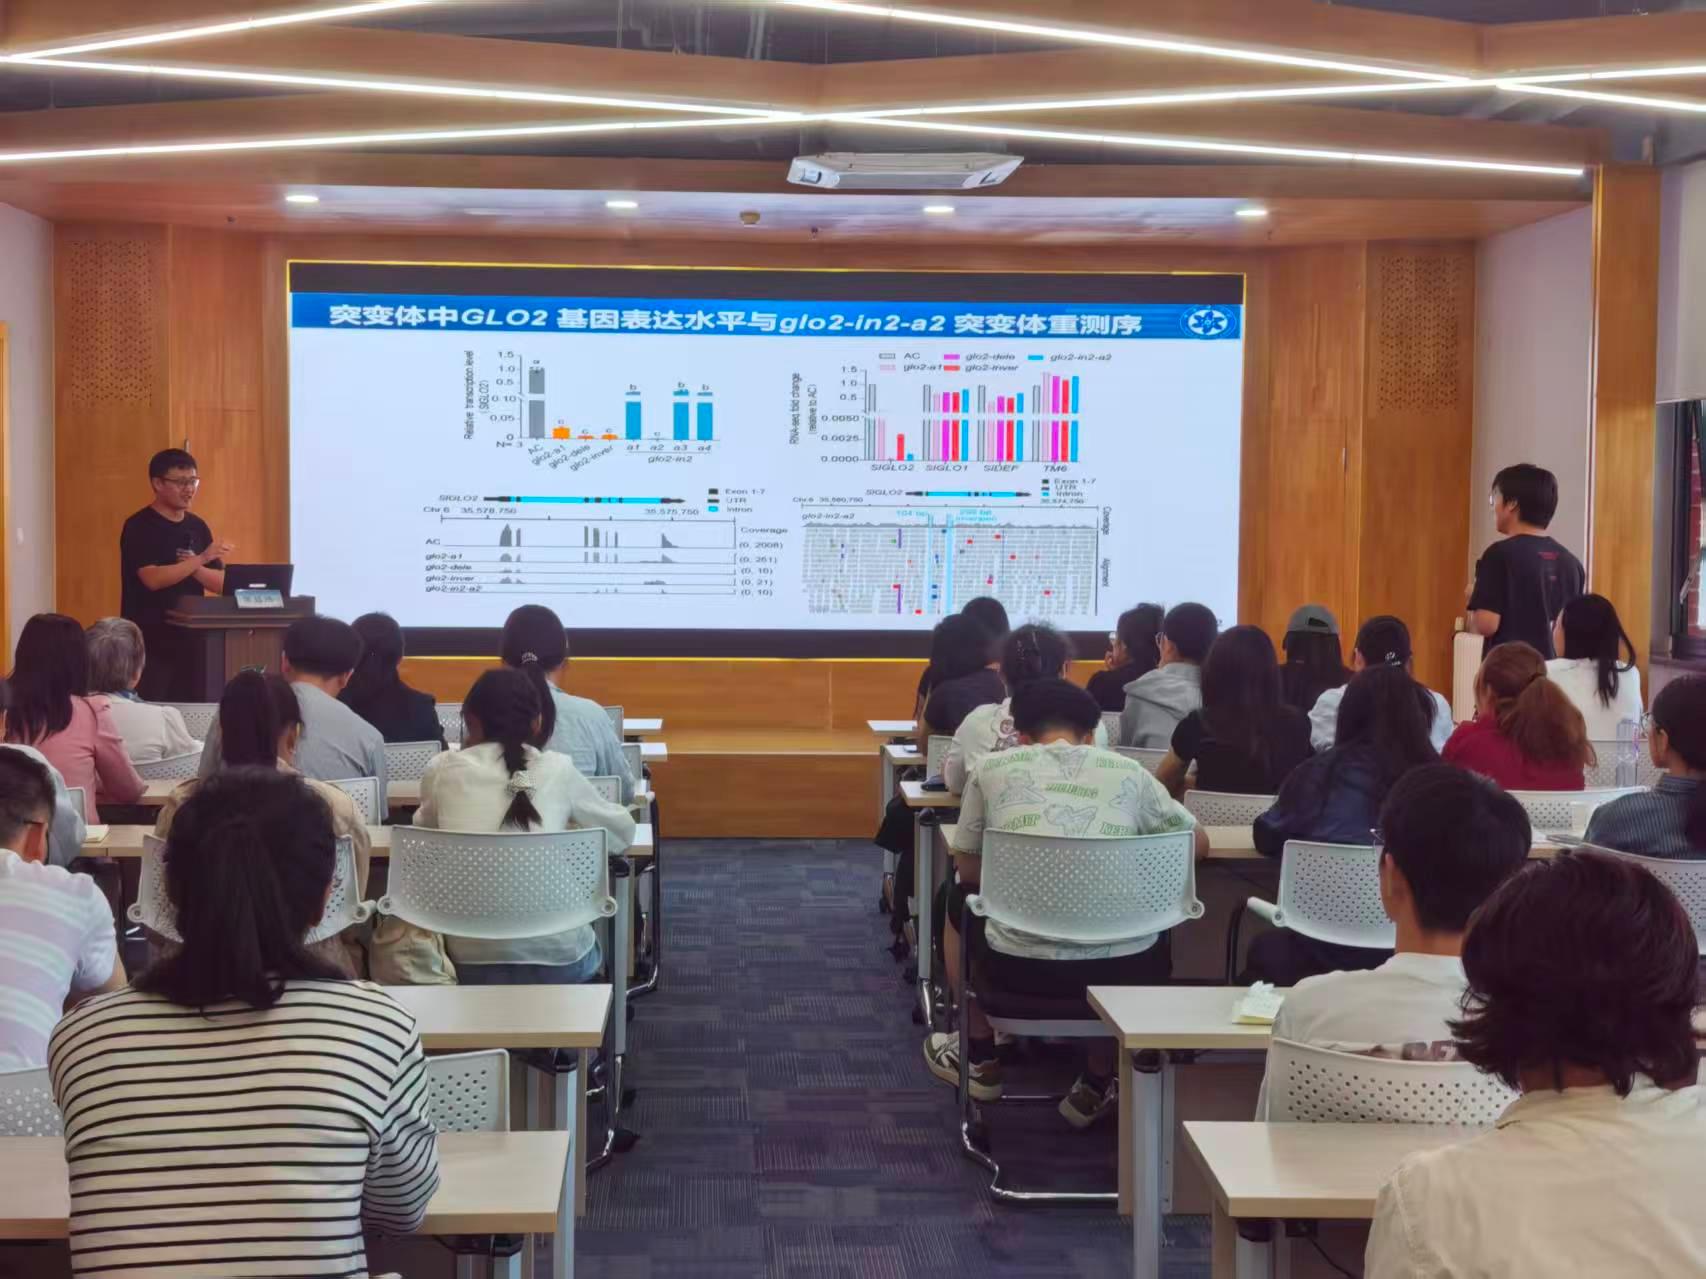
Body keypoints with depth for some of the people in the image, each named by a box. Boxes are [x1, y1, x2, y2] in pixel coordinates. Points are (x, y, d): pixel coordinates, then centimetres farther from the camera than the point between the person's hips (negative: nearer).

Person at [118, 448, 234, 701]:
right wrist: (200, 559, -25)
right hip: (150, 644, -6)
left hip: (190, 641, 6)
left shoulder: (197, 526, 11)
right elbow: (153, 578, -21)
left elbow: (222, 584, 7)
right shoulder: (139, 527, -7)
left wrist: (194, 568, -11)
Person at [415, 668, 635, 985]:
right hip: (557, 958, 0)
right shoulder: (557, 769, 4)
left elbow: (423, 828, 26)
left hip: (472, 961, 0)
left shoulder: (443, 769, 5)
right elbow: (623, 833, 18)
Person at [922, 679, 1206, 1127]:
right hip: (1121, 969, 0)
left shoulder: (993, 769, 8)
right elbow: (1199, 843, 23)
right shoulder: (1129, 772, 10)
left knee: (957, 901, 33)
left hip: (1020, 967, 0)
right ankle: (1097, 1085, 34)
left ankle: (980, 1057, 42)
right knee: (1153, 943, 38)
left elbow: (968, 869, 19)